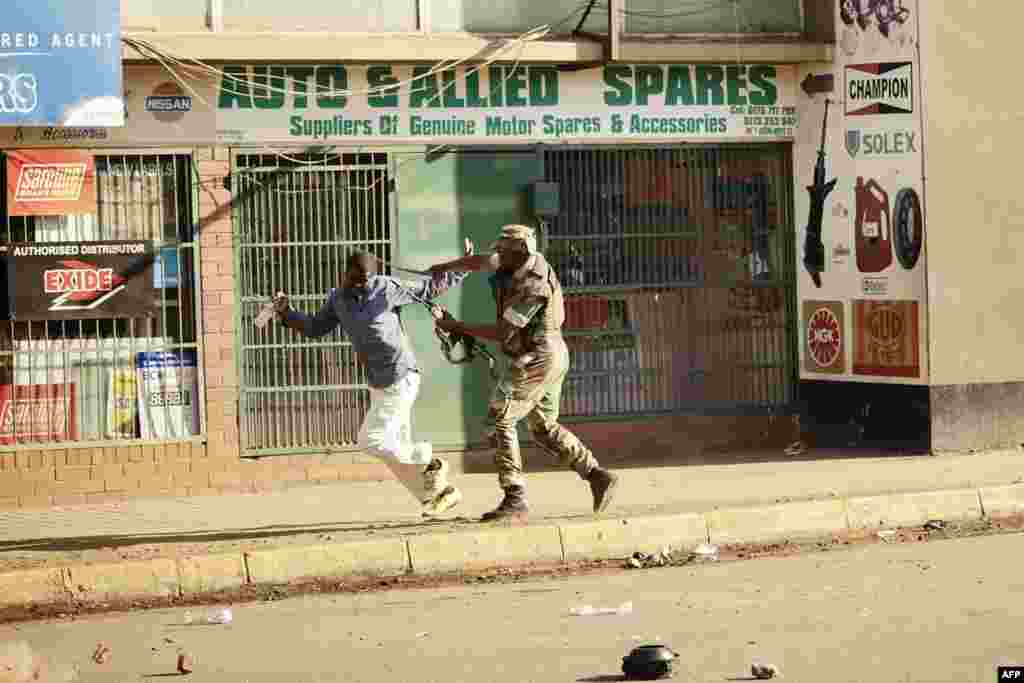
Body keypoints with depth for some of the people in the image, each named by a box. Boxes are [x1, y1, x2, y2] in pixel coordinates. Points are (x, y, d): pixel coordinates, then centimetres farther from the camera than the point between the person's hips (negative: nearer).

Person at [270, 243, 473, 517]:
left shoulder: (387, 288, -13)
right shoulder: (338, 299, 6)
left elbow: (430, 288, -2)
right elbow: (314, 328, 12)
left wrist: (463, 268, -7)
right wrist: (286, 312, -2)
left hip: (400, 380, -8)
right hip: (380, 385, 8)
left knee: (371, 441, -11)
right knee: (397, 451, 11)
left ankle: (430, 464, 7)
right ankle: (443, 492, 22)